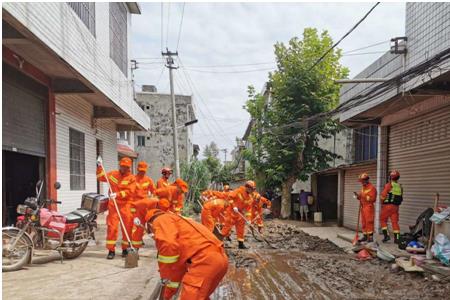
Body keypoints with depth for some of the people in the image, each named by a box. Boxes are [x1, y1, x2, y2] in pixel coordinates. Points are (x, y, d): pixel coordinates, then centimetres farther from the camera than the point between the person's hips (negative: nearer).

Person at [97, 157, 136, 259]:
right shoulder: (113, 174, 11)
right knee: (112, 227, -2)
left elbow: (129, 192, -12)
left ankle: (125, 249, 18)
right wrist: (99, 167, 9)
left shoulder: (132, 178, -1)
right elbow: (101, 177, 20)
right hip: (113, 205, 2)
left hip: (126, 205, -2)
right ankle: (111, 250, 6)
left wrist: (118, 195, -23)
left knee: (127, 228, 3)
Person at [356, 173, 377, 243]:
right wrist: (358, 196, 1)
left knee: (369, 222, -8)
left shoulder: (372, 188, -11)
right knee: (363, 222, 11)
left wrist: (363, 196, -24)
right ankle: (365, 236, 19)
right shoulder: (363, 187, 15)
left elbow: (372, 199, -17)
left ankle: (370, 237, -5)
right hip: (363, 207, 8)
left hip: (369, 207, -8)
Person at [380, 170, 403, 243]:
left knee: (383, 220, 8)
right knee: (395, 221, 7)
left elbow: (383, 196, -11)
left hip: (387, 205, -5)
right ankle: (396, 238, 6)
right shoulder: (400, 186, 8)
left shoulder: (389, 185, -11)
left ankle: (386, 235, 1)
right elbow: (401, 198, 12)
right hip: (396, 206, 5)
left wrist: (382, 203, 6)